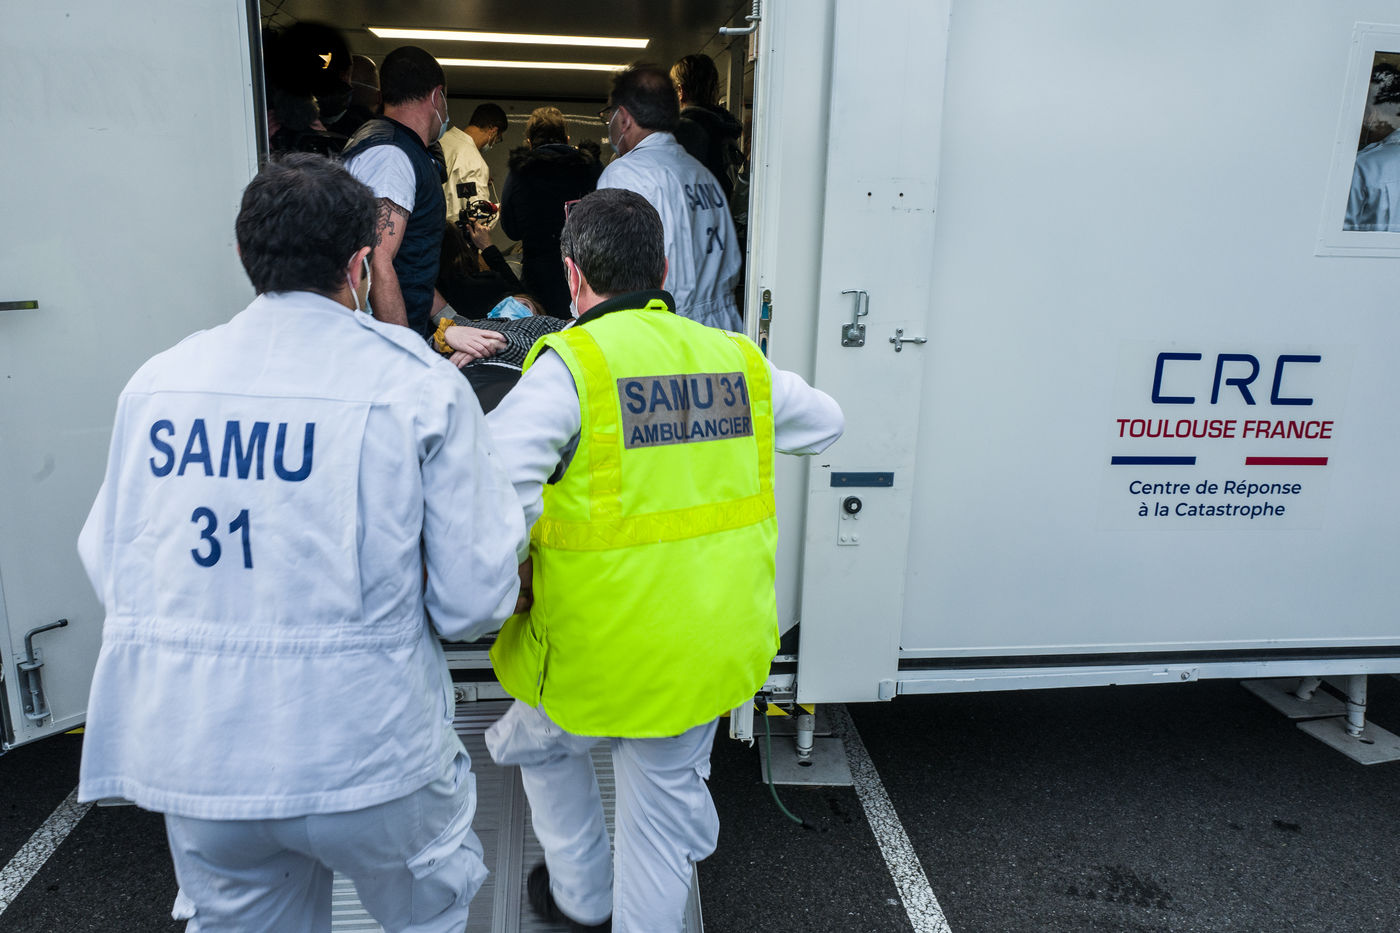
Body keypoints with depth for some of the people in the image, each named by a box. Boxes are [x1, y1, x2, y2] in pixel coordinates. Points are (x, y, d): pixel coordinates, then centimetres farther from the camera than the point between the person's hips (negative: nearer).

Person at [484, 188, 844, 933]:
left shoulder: (571, 366, -16)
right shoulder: (738, 361, 0)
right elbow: (824, 422, 18)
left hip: (602, 654, -3)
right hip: (713, 652, 4)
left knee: (539, 745, 29)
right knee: (665, 805, 21)